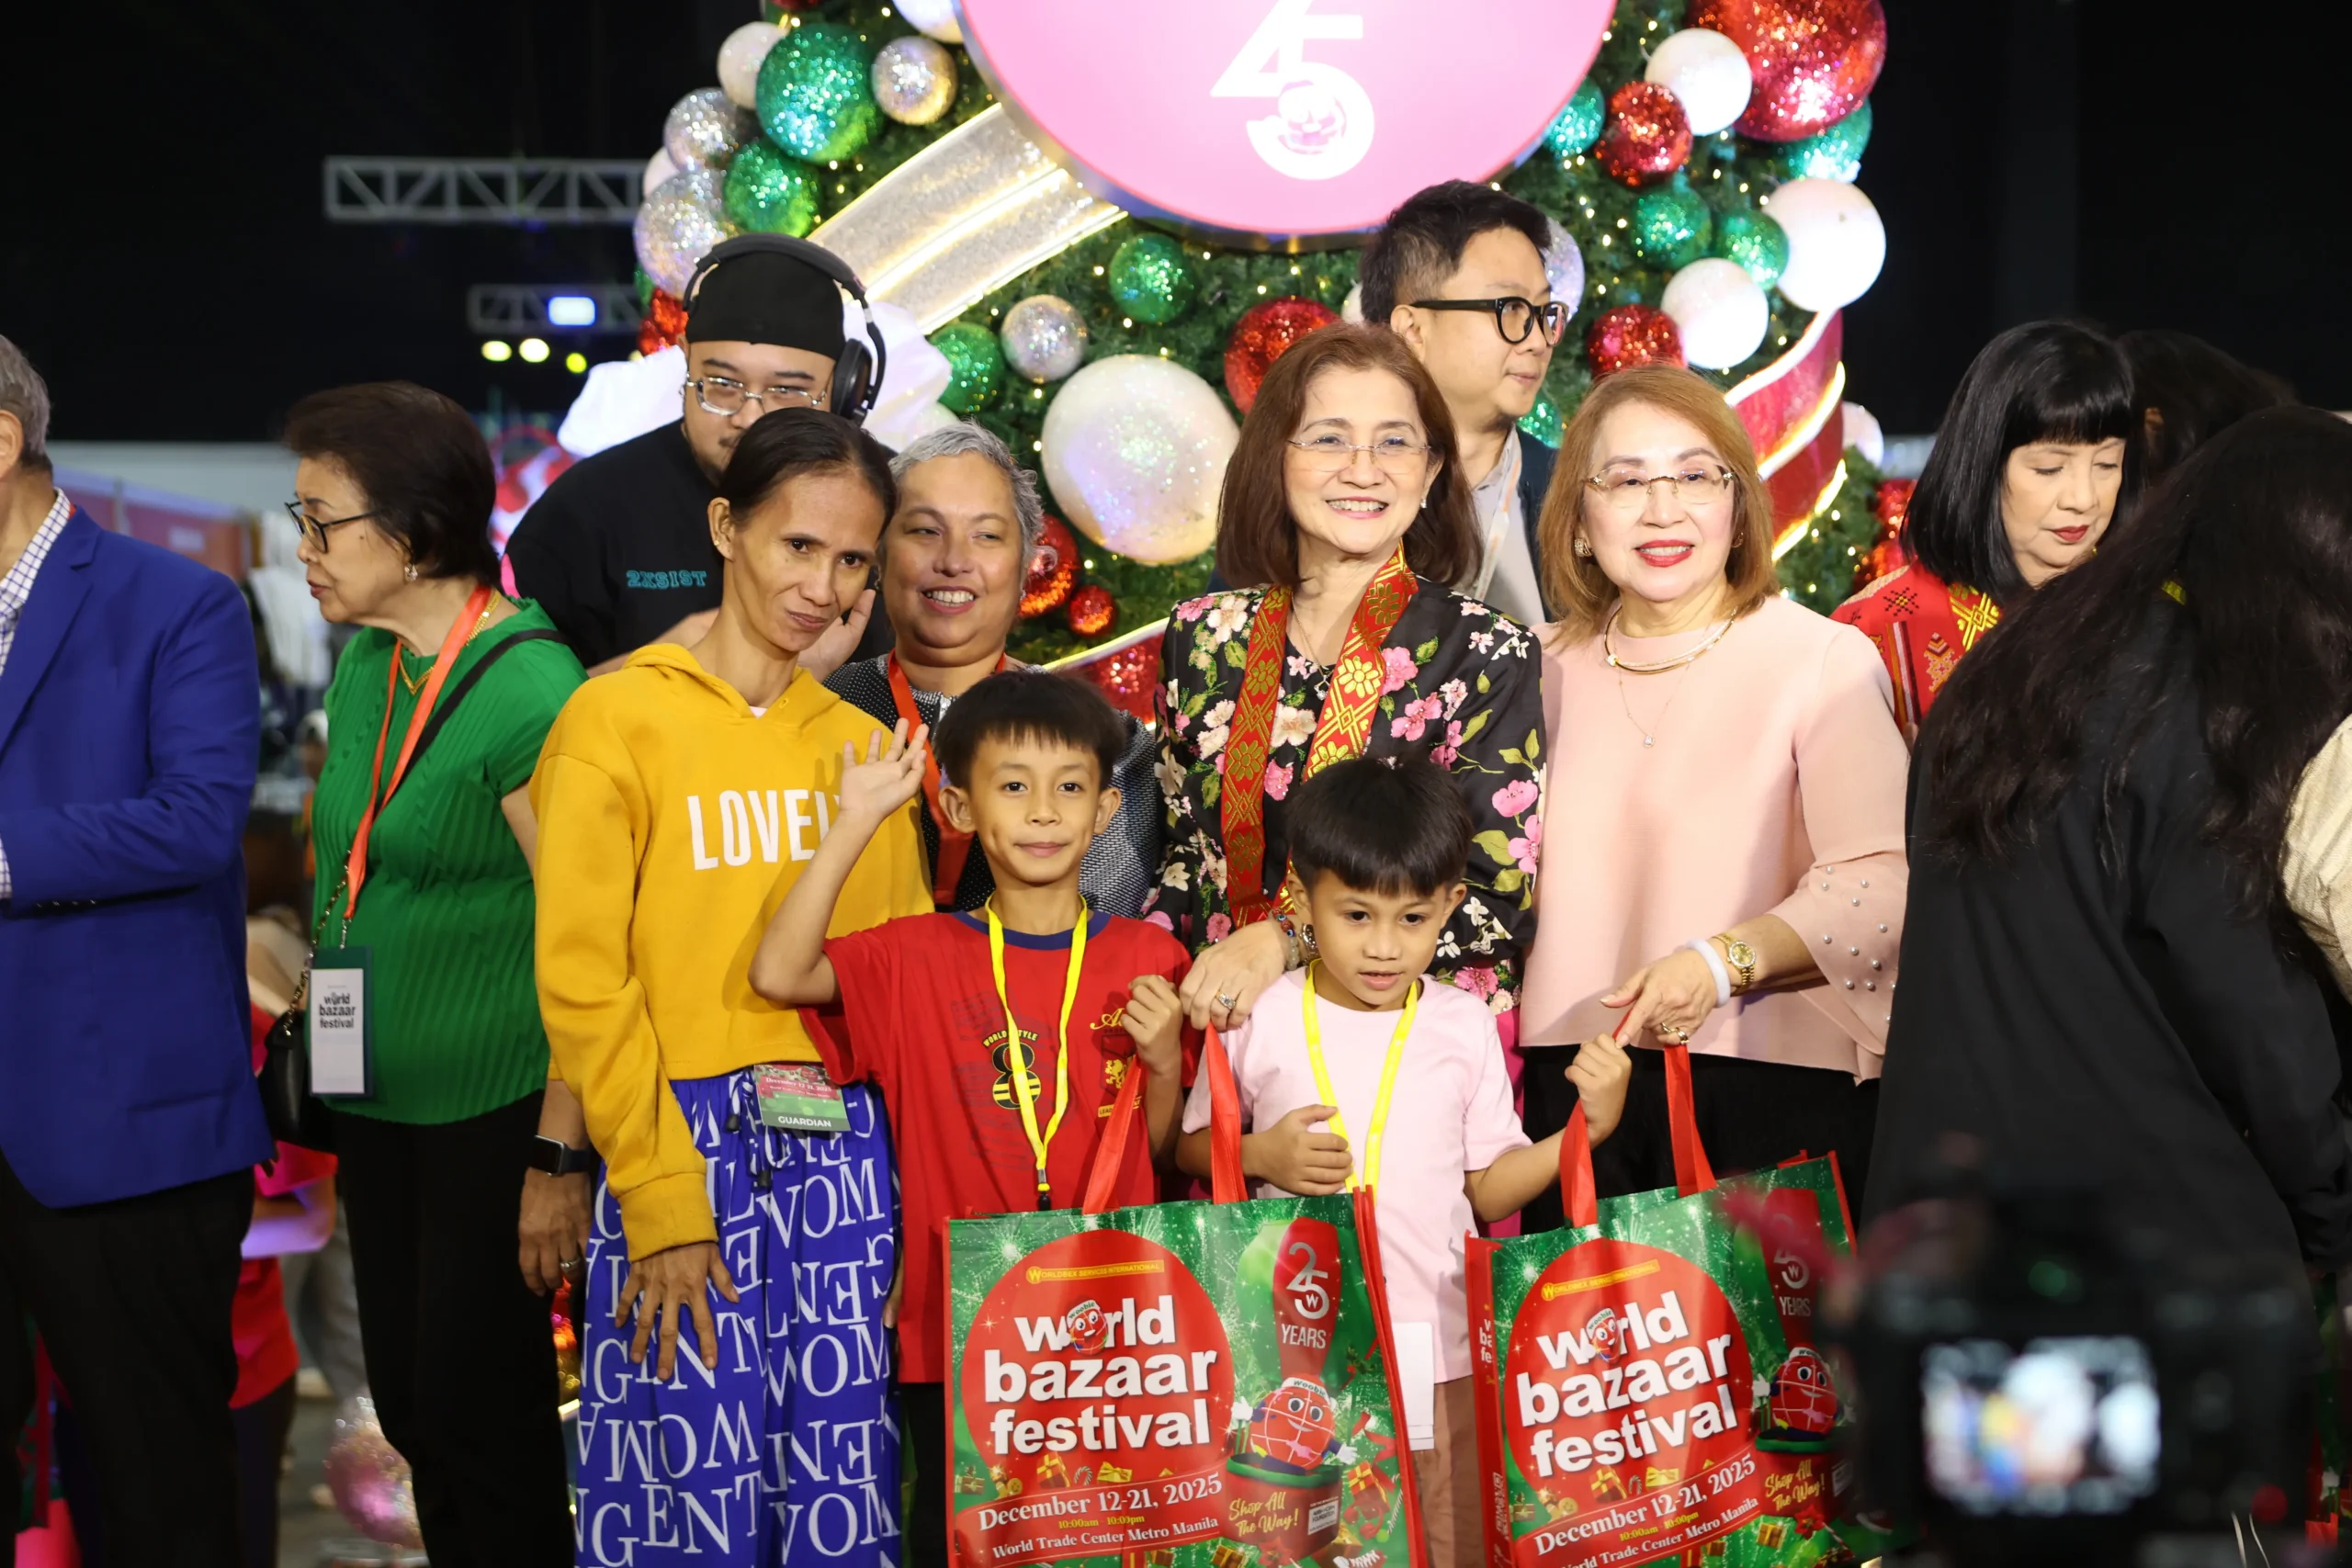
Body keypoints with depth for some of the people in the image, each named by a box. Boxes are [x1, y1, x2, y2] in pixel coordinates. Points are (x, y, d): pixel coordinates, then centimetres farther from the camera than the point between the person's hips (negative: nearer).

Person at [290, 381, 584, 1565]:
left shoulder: (527, 689, -17)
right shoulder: (365, 666, 8)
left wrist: (559, 1155, -20)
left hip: (492, 1109, -8)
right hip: (377, 1102, 8)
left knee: (477, 1421, -1)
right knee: (408, 1408, 14)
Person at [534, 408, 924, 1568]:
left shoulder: (859, 746, 12)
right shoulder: (617, 717, -2)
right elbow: (582, 980, -7)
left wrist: (899, 1158, 1)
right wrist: (658, 1198, -11)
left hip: (843, 1154, 4)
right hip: (685, 1145, -4)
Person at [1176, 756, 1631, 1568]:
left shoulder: (1465, 1028, 2)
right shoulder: (1260, 1017, -4)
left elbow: (1488, 1189, 6)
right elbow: (1190, 1147, 6)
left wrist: (1586, 1127, -6)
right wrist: (1261, 1156, -12)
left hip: (1432, 1345, 1)